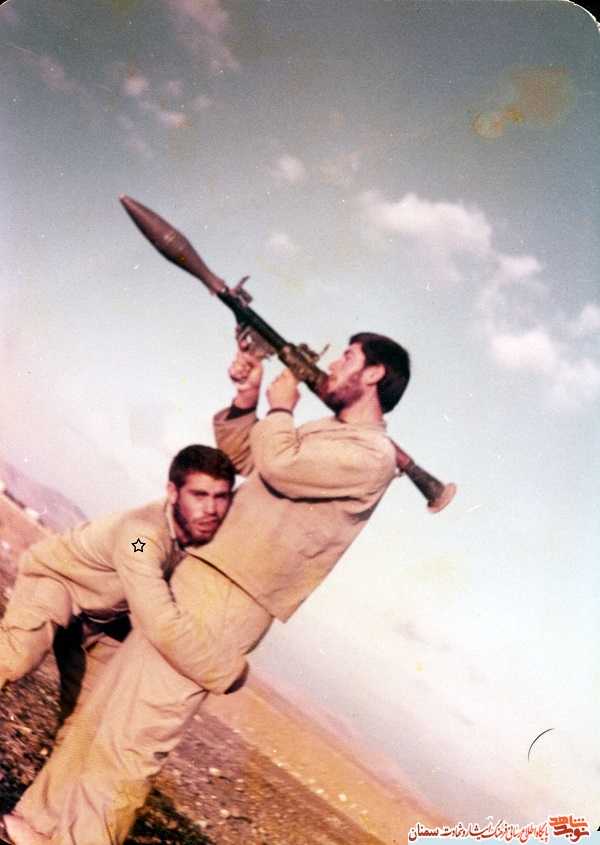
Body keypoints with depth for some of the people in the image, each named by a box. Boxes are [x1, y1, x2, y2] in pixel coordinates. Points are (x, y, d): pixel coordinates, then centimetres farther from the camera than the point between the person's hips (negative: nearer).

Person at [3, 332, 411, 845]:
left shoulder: (372, 455, -11)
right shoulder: (325, 433, 19)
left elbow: (279, 465, -24)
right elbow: (240, 456, 25)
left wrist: (280, 408, -4)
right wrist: (246, 401, 8)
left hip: (228, 602, -9)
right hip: (198, 577, 10)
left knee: (134, 730, -6)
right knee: (104, 707, 13)